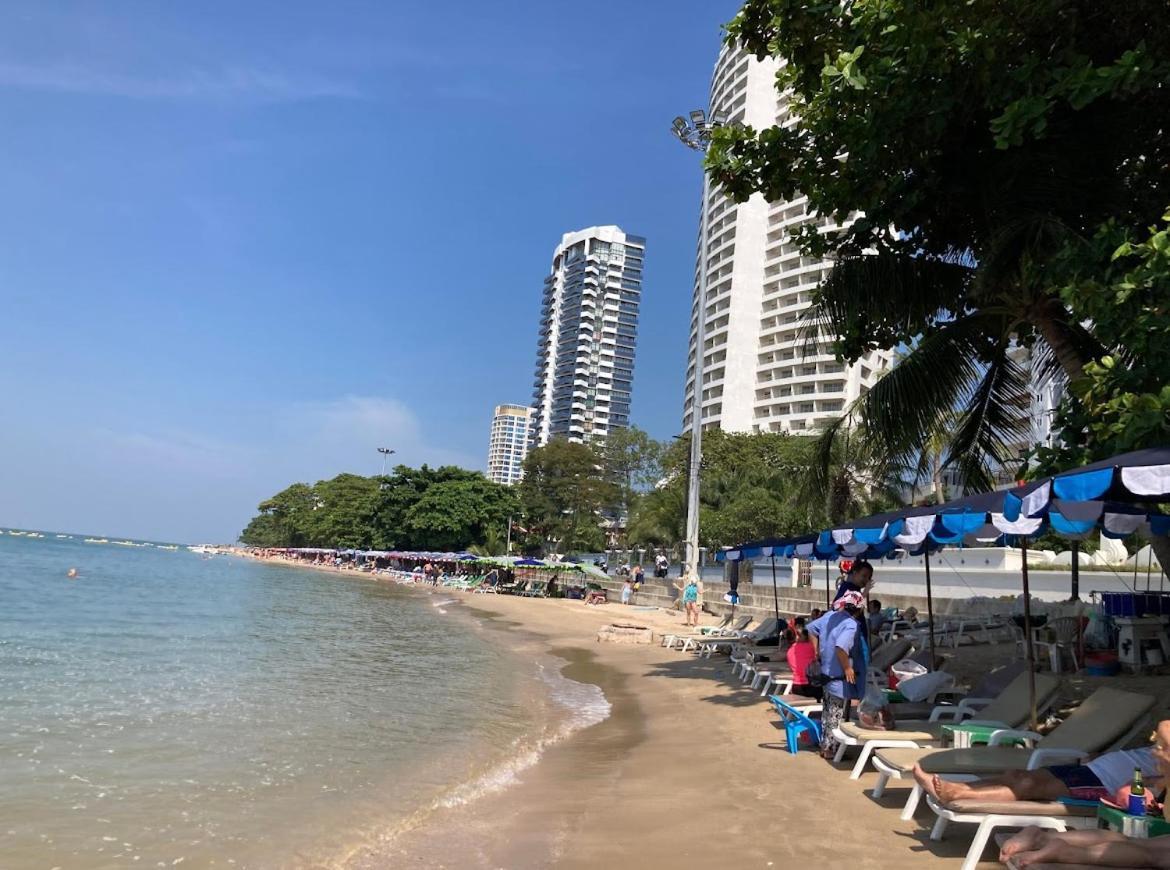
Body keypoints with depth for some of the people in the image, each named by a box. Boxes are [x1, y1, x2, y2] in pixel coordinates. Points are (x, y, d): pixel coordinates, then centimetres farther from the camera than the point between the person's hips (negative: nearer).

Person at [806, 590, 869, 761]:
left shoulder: (830, 616, 2)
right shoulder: (851, 625, -23)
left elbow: (811, 628, 13)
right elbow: (841, 647, -38)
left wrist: (817, 651, 17)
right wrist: (847, 668, -25)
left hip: (826, 673, 8)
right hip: (840, 678, -8)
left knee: (828, 712, 20)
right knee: (837, 716, 5)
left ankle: (824, 745, 30)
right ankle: (831, 749, 14)